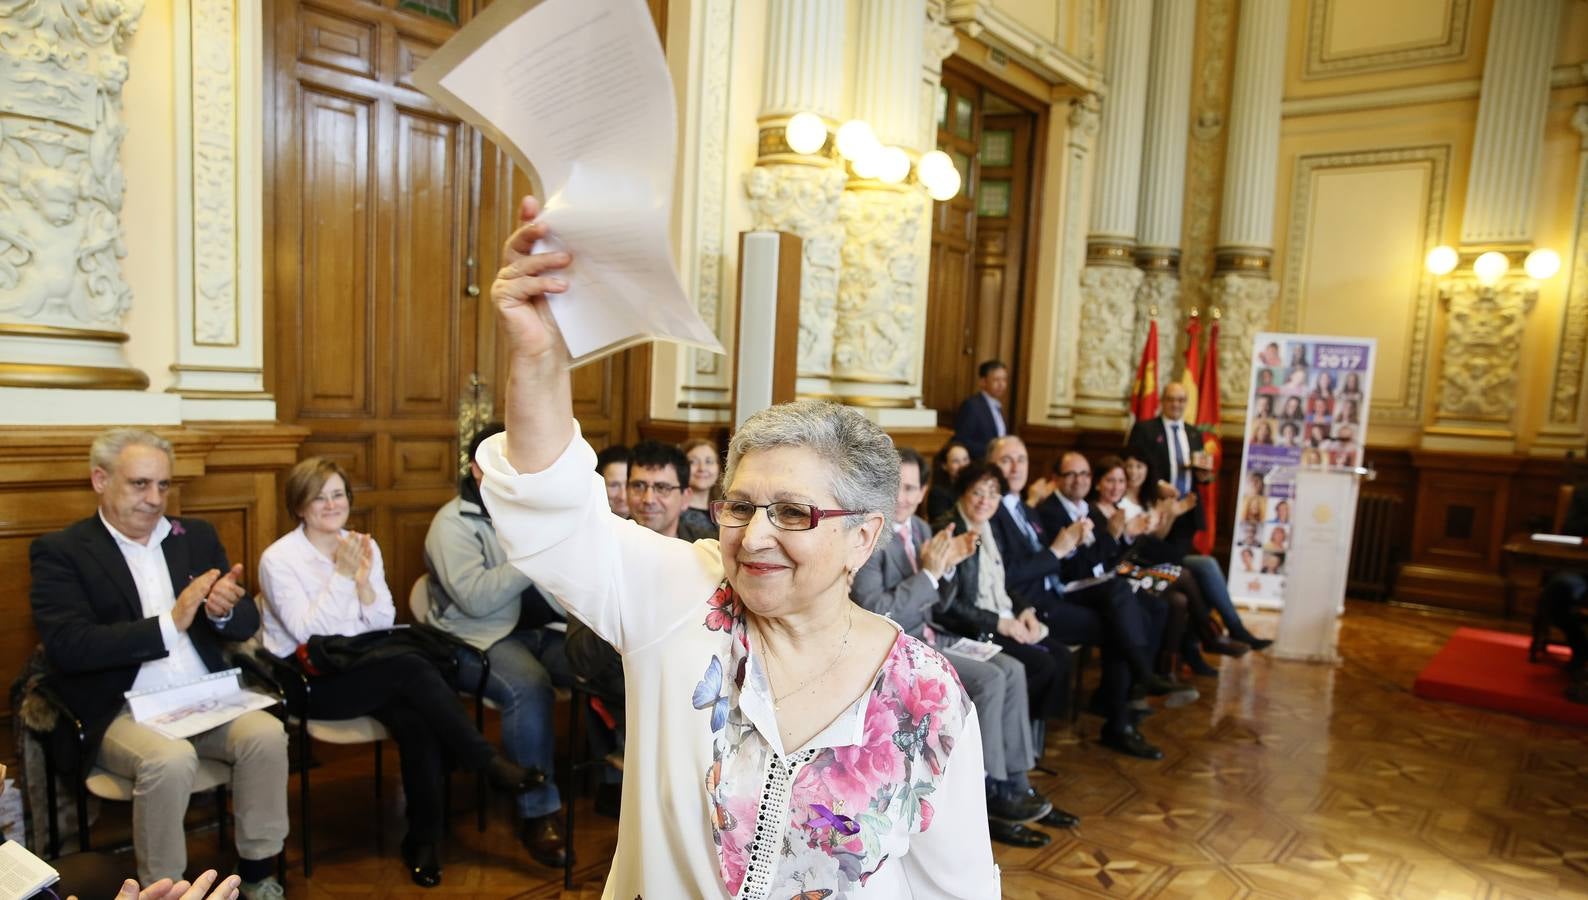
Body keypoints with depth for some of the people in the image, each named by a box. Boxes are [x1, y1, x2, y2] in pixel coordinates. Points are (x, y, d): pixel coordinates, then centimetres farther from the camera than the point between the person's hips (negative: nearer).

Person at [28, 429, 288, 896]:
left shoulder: (196, 535, 11)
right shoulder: (60, 551, -1)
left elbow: (246, 625, 9)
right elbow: (68, 647, -14)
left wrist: (223, 610, -15)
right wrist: (168, 624, -23)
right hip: (120, 710, -3)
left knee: (267, 734, -23)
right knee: (170, 760, -32)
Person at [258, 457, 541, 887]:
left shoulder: (362, 545, 6)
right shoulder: (278, 559, -8)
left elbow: (383, 623, 3)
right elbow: (307, 633, -17)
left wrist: (363, 581, -14)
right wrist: (341, 576, -22)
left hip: (361, 668, 5)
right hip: (308, 681, -5)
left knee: (415, 721, -26)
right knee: (412, 668, -30)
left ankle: (423, 838, -11)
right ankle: (490, 762, -20)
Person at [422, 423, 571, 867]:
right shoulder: (453, 523, -5)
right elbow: (475, 598, -20)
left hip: (541, 627, 5)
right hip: (480, 638, -5)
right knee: (528, 687, -34)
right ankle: (537, 813, -18)